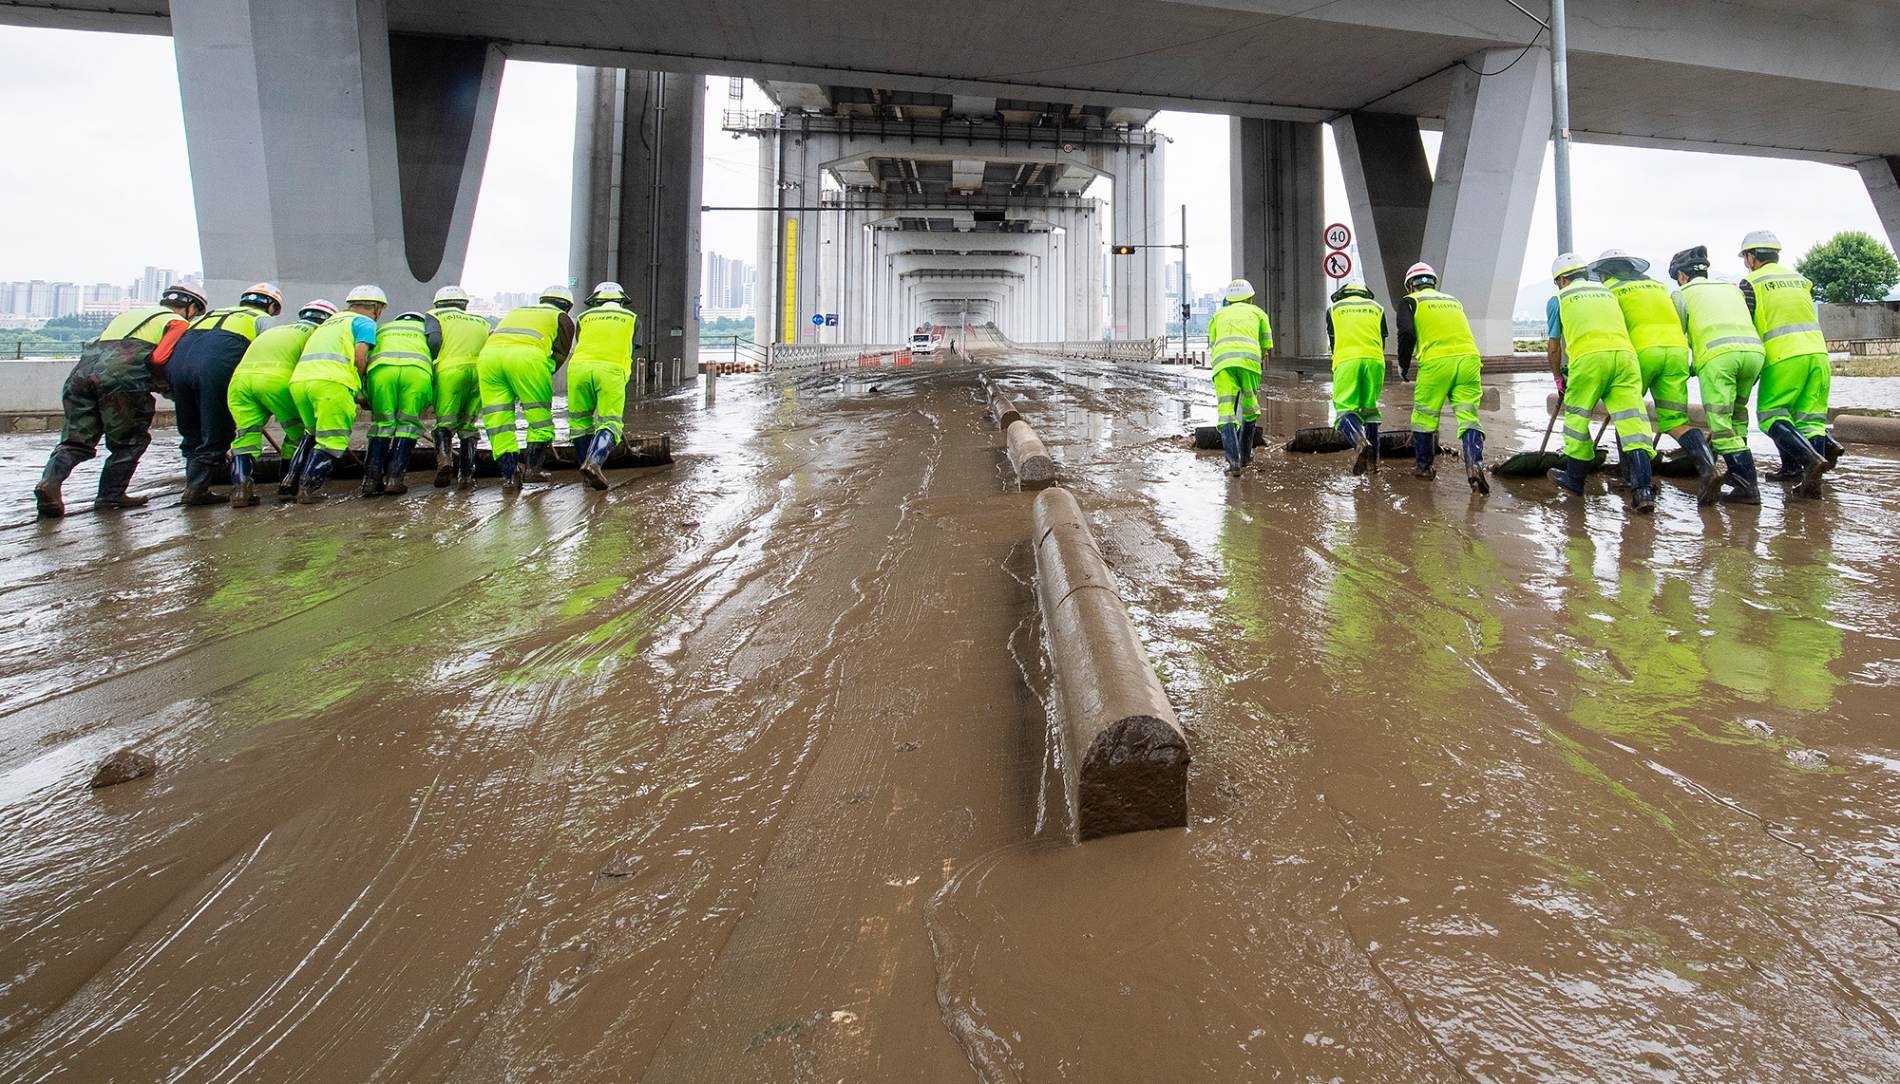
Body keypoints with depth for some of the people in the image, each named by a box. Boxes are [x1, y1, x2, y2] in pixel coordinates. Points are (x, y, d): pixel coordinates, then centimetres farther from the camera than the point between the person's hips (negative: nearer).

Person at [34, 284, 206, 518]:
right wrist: (164, 386, 13)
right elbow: (159, 360, -5)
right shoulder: (178, 322, 14)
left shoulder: (126, 315, 38)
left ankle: (50, 480, -13)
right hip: (121, 377, -6)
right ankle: (111, 495, 6)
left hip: (82, 371, 6)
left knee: (75, 441, 8)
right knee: (130, 442, 9)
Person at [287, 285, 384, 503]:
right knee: (333, 440, -1)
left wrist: (353, 388, 24)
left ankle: (293, 480, 19)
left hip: (299, 379, 7)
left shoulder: (331, 321, 33)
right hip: (330, 382, -7)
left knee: (312, 433, 24)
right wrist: (358, 389, 11)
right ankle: (308, 488, -7)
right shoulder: (365, 323, 10)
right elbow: (359, 358, -4)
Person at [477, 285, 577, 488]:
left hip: (488, 354, 4)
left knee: (497, 418, 7)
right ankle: (533, 468, 7)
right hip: (526, 355, -4)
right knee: (539, 413, 10)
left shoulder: (516, 312, 39)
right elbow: (560, 355, 13)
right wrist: (534, 384, 19)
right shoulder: (562, 318, 25)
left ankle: (510, 474, 2)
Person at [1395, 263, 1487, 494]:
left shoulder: (1412, 301, 10)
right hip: (1469, 358, 4)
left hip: (1436, 362, -4)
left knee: (1424, 415, 11)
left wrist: (1403, 364, 8)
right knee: (1469, 416, 0)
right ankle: (1475, 463, -20)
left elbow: (1407, 334, -4)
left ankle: (1424, 466, 20)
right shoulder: (1453, 300, 27)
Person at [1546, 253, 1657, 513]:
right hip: (1625, 354, 4)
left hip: (1588, 357, -3)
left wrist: (1558, 379, 35)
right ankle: (1643, 489, -11)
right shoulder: (1607, 292, 31)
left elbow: (1555, 348, 21)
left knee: (1576, 415, 13)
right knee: (1632, 417, -2)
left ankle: (1574, 479, 21)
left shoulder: (1559, 299, 19)